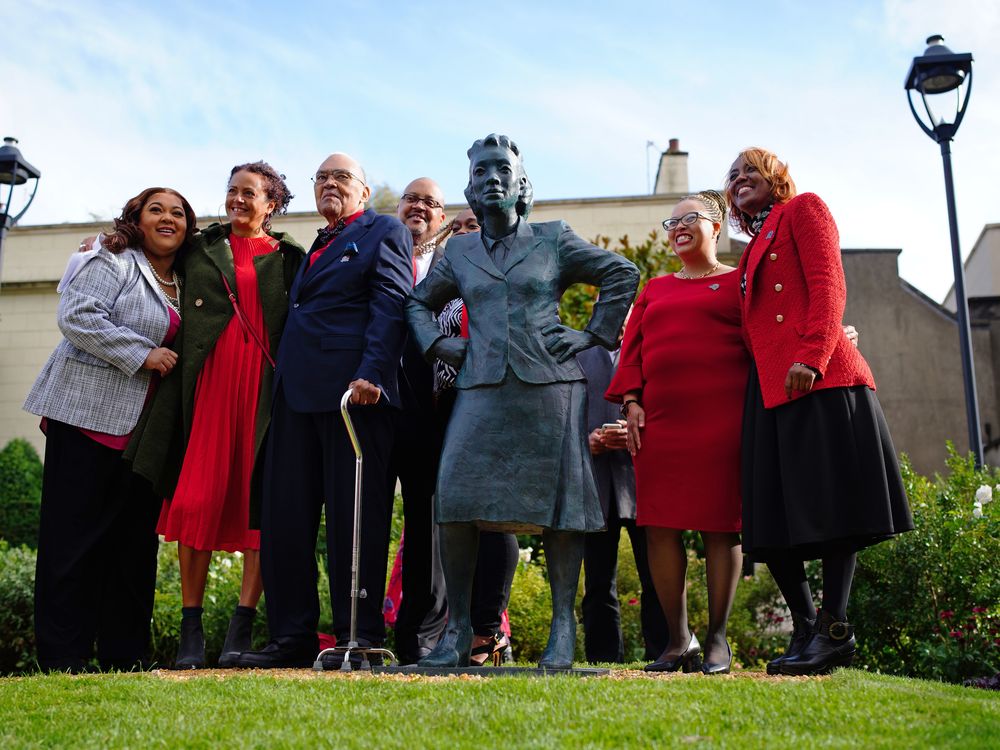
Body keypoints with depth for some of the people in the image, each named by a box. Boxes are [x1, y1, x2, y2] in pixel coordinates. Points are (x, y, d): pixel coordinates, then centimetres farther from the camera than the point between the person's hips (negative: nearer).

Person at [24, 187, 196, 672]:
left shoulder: (185, 282, 18)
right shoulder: (111, 263, -3)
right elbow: (77, 316, -15)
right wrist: (142, 354, -16)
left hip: (144, 428, 7)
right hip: (88, 415, -7)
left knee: (135, 537, 7)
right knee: (72, 535, -3)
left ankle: (126, 654, 14)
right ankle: (62, 656, 3)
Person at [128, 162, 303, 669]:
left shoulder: (289, 259, 12)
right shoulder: (201, 250, 19)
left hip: (264, 384, -1)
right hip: (209, 380, 2)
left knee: (259, 500, -6)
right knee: (195, 498, -6)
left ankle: (241, 630, -3)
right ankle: (191, 632, 0)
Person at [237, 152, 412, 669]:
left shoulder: (384, 232, 6)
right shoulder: (316, 248, 28)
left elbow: (390, 306, -8)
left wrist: (370, 373, -21)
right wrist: (283, 383, 14)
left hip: (354, 390, -8)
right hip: (297, 393, 8)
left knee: (353, 517, -5)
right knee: (284, 516, 4)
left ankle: (360, 637, 3)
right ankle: (292, 637, 11)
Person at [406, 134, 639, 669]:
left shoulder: (554, 240, 10)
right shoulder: (459, 253, 16)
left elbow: (623, 273, 14)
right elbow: (419, 302, 30)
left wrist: (596, 333, 6)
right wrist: (435, 343, 12)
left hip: (548, 384, -2)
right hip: (481, 388, 2)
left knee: (557, 500, -3)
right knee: (455, 496, -11)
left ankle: (563, 629, 5)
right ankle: (458, 626, 0)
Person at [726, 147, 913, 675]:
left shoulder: (804, 209, 8)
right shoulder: (755, 247, 28)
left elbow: (828, 285, -6)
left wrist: (811, 355, -21)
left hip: (817, 377, -8)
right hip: (768, 389, 8)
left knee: (830, 503, -7)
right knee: (774, 514, 3)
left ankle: (835, 631, -4)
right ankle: (806, 629, 12)